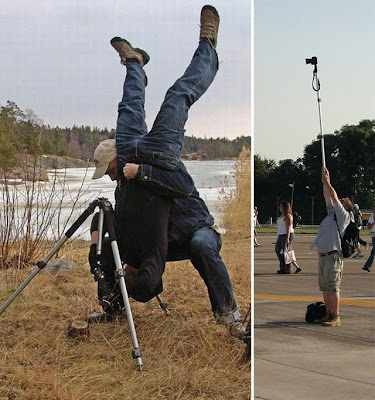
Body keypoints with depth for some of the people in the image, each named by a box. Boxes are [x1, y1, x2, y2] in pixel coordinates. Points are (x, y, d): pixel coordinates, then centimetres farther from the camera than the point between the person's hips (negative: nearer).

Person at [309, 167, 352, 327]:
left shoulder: (344, 216, -2)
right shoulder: (331, 213, 19)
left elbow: (334, 198, -8)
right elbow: (328, 197, 21)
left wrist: (327, 182, -1)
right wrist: (324, 182, 13)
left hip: (333, 255, -9)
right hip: (323, 255, 9)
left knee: (333, 287, -11)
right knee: (325, 288, 10)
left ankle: (336, 317, -11)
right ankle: (328, 314, 14)